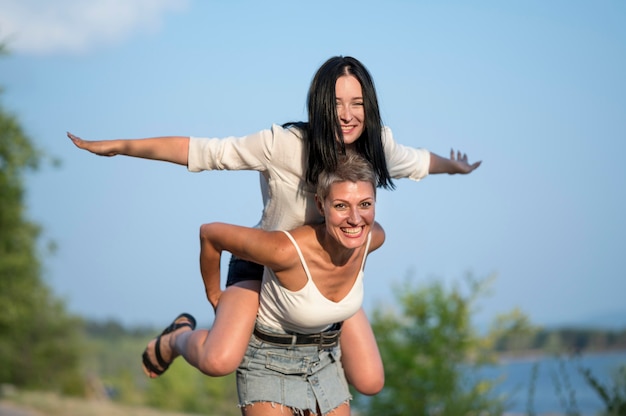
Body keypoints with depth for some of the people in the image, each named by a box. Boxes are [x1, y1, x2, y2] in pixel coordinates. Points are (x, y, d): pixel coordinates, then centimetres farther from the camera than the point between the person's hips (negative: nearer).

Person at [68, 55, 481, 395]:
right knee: (220, 362, -28)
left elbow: (414, 160, 9)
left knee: (370, 382, -3)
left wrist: (455, 166, 28)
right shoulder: (284, 144, -29)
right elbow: (203, 151, -25)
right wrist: (119, 146, -24)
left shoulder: (376, 144, -14)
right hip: (264, 262, -4)